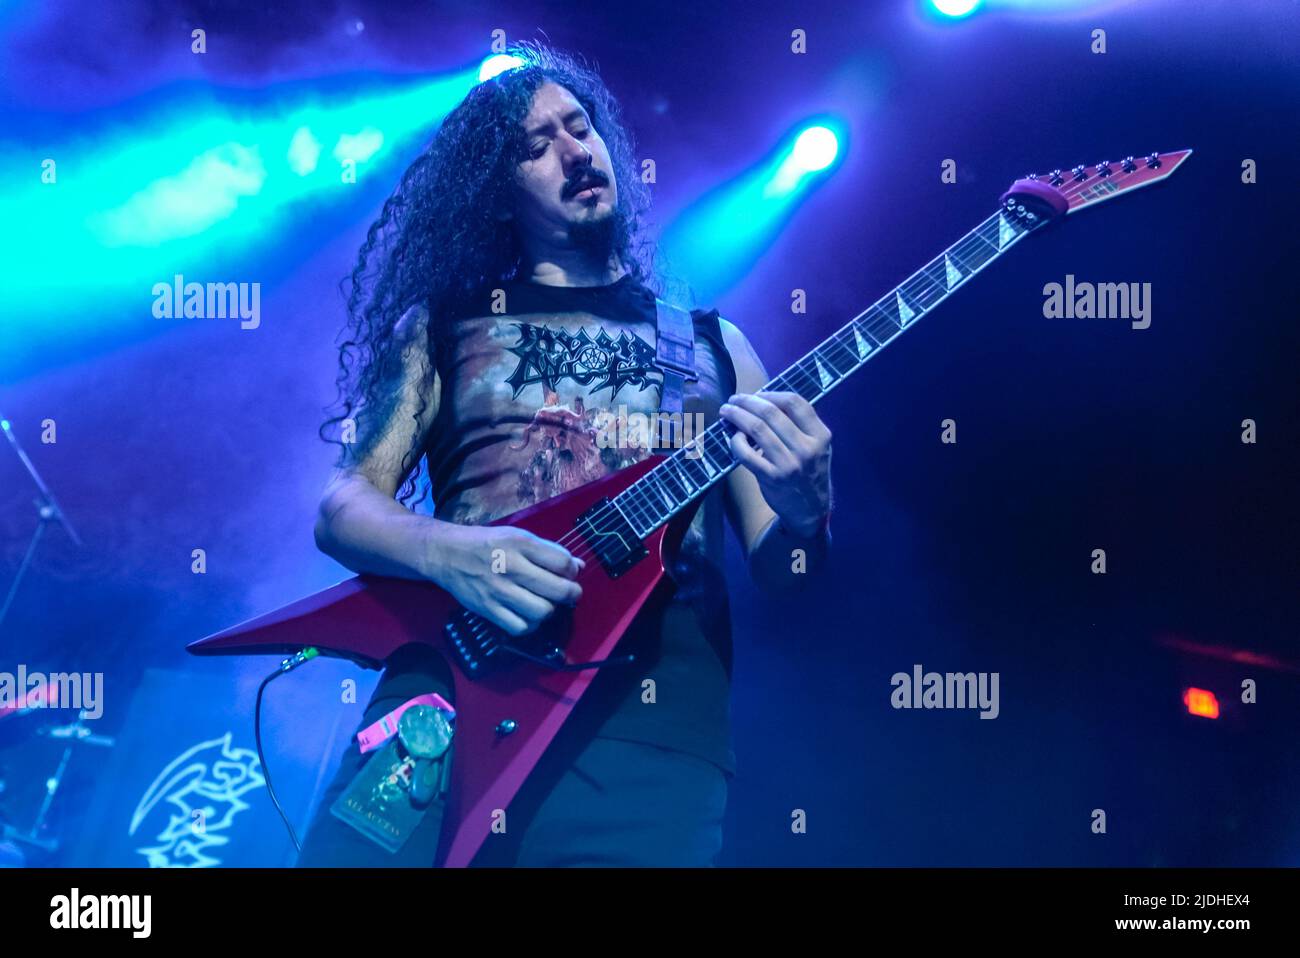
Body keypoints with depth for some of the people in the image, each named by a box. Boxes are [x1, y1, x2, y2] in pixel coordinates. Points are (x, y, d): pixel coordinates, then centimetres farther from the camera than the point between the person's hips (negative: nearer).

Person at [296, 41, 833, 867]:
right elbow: (345, 504, 8)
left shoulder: (711, 343, 19)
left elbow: (779, 568, 15)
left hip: (655, 712, 1)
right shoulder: (444, 324, 16)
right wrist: (450, 553, -13)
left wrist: (802, 511, -9)